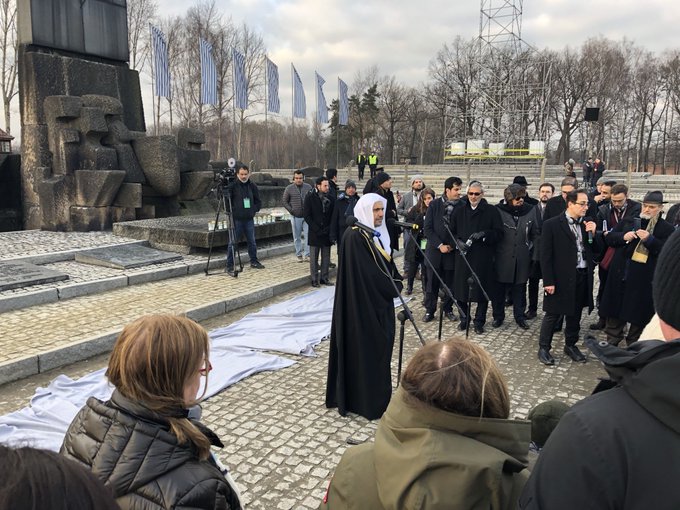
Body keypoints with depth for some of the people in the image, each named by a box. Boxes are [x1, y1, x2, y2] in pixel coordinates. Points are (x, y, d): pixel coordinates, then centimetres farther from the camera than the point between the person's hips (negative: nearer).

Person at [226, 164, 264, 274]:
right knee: (233, 243, -1)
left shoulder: (252, 186, 7)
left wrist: (253, 210, -1)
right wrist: (233, 211, -15)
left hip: (249, 219, 4)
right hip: (236, 219, -4)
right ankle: (229, 266, 5)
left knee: (252, 241, 14)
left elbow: (258, 202, 14)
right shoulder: (232, 185, -6)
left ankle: (254, 261, 29)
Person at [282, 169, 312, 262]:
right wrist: (291, 210, -6)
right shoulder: (289, 188, 1)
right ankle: (299, 255, 17)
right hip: (295, 216, 0)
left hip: (307, 216, 0)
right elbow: (285, 202, 4)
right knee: (297, 237, 7)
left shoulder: (308, 187, 4)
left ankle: (307, 254, 0)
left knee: (308, 234, -6)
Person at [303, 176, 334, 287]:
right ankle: (314, 279, 11)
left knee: (326, 257, 8)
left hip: (327, 233, 4)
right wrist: (317, 229, -12)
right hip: (314, 234, -3)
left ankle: (324, 277, 18)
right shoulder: (310, 198, -3)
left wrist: (329, 229, -5)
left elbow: (333, 216, 10)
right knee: (314, 257, 3)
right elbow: (307, 216, -6)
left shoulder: (330, 199, 7)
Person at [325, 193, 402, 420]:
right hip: (363, 304, -9)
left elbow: (388, 264, 15)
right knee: (363, 349, 2)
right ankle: (365, 401, 16)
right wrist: (394, 287, -10)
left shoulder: (378, 233, 8)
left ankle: (377, 394, 30)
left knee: (380, 347, 16)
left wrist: (395, 284, -3)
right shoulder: (354, 237, -19)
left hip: (380, 303, 9)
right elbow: (367, 274, -21)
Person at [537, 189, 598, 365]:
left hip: (582, 277, 5)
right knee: (553, 314, 5)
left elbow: (593, 251, 10)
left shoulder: (587, 224, 7)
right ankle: (544, 348, 18)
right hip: (561, 278, -5)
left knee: (575, 315, 16)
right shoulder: (552, 225, -9)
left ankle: (571, 345, 33)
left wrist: (593, 234, -7)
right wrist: (548, 281, -13)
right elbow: (545, 255, -10)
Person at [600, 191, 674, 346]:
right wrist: (623, 236, -13)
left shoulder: (666, 228, -2)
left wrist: (649, 239, -23)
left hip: (643, 280, -3)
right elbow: (609, 238, 6)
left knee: (638, 318, 7)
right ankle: (611, 343, 29)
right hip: (619, 276, 3)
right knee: (614, 312, 13)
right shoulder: (627, 221, 9)